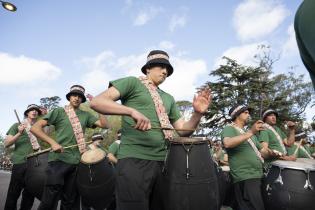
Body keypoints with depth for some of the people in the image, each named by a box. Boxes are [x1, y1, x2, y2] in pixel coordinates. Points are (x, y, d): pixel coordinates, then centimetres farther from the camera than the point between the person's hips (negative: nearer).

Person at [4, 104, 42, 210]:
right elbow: (6, 144, -2)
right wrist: (19, 134, -17)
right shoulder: (17, 125, 4)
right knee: (13, 194, -1)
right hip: (20, 163, -4)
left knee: (29, 194, 11)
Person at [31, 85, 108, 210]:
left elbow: (104, 125, 2)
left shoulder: (86, 115, 10)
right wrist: (52, 142, -18)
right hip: (59, 160, -3)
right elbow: (35, 128, -4)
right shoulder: (59, 112, 2)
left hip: (77, 162, 4)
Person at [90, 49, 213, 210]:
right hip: (134, 160, -6)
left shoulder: (169, 98, 18)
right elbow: (96, 102, -10)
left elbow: (182, 130, 14)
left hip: (161, 162, 7)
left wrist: (197, 114, -5)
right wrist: (131, 110, -25)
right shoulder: (132, 82, 2)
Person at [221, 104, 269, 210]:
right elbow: (227, 143, -28)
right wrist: (251, 132, -27)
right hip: (245, 179, -9)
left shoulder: (248, 132, 22)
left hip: (259, 177, 9)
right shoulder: (229, 128, -5)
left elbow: (261, 151, 26)